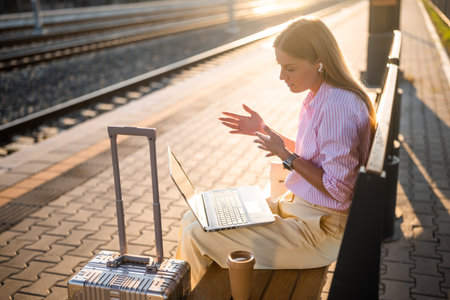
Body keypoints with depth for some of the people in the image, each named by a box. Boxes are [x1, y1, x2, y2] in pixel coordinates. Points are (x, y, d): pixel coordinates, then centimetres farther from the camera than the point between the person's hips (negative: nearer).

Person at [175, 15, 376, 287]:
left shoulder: (338, 106, -24)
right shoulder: (320, 96, 5)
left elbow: (339, 189, -23)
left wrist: (287, 156, -17)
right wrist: (263, 130, 9)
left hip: (320, 227, -9)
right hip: (295, 205, 9)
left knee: (197, 237, -12)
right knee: (193, 220, 6)